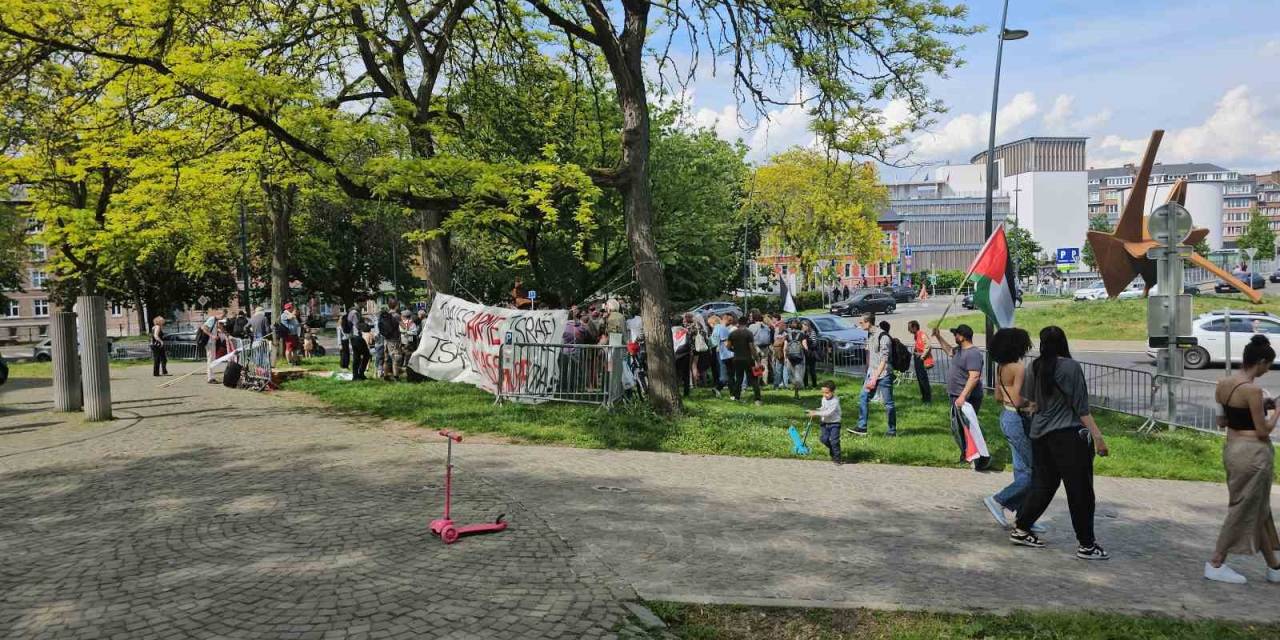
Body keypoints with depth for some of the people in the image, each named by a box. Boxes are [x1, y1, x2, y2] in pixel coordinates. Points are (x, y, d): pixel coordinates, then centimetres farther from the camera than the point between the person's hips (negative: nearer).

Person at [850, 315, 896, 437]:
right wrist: (869, 375, 19)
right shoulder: (870, 335, 9)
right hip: (871, 374, 9)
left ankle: (892, 430, 11)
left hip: (883, 375, -9)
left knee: (888, 403, 0)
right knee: (863, 398, 7)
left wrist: (874, 378, -24)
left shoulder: (883, 337, -18)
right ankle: (862, 427, 13)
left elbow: (884, 360, -22)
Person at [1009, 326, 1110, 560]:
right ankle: (1087, 545, 7)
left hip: (1039, 433, 6)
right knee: (1080, 490, 2)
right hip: (1068, 435, -6)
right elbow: (1081, 407, -12)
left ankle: (1020, 529, 22)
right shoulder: (1071, 367, -11)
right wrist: (1097, 436, -10)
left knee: (1042, 483, 17)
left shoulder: (1034, 368, 5)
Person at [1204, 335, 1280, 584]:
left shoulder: (1223, 384, 4)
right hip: (1253, 453, -9)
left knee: (1259, 509, 19)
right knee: (1243, 509, 5)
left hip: (1232, 448, 9)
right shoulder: (1252, 389, -21)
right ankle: (1216, 564, 13)